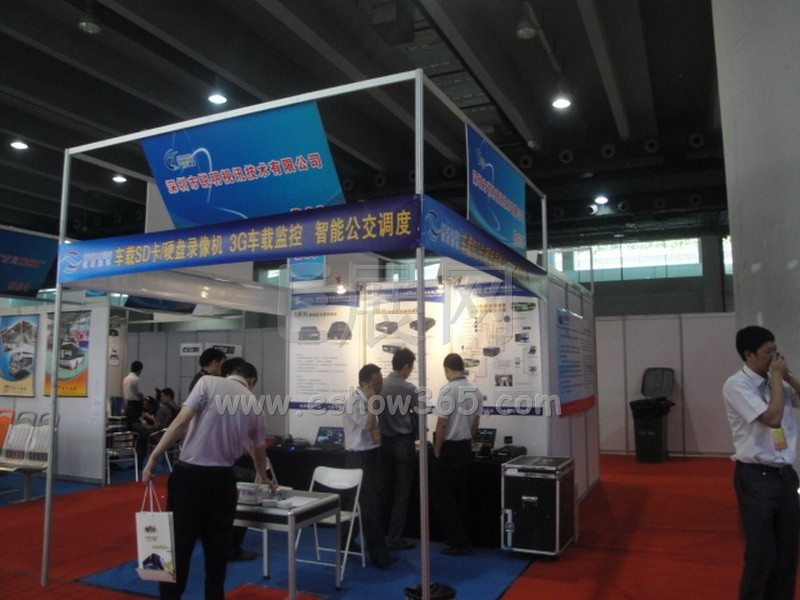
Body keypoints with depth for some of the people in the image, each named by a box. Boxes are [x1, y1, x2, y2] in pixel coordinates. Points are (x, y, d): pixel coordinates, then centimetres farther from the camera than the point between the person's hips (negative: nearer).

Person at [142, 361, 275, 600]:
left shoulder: (208, 382, -1)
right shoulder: (253, 403, 11)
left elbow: (180, 423, -12)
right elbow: (259, 450, 26)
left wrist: (153, 458, -7)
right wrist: (263, 478, 44)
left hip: (189, 473, -3)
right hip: (223, 478, 3)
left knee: (178, 543, 6)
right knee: (217, 546, 15)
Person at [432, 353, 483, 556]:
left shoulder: (448, 389, -18)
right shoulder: (476, 391, 2)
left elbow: (442, 424, -18)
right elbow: (475, 423, 11)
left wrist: (437, 451, -7)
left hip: (448, 448, -7)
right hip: (465, 447, 7)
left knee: (443, 497, 3)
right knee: (460, 495, 16)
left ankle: (459, 542, 4)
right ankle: (459, 539, 23)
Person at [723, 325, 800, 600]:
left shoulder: (776, 382, 8)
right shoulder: (737, 385, -13)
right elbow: (772, 418, -22)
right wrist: (777, 377, -13)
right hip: (756, 478, -7)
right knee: (762, 553, 1)